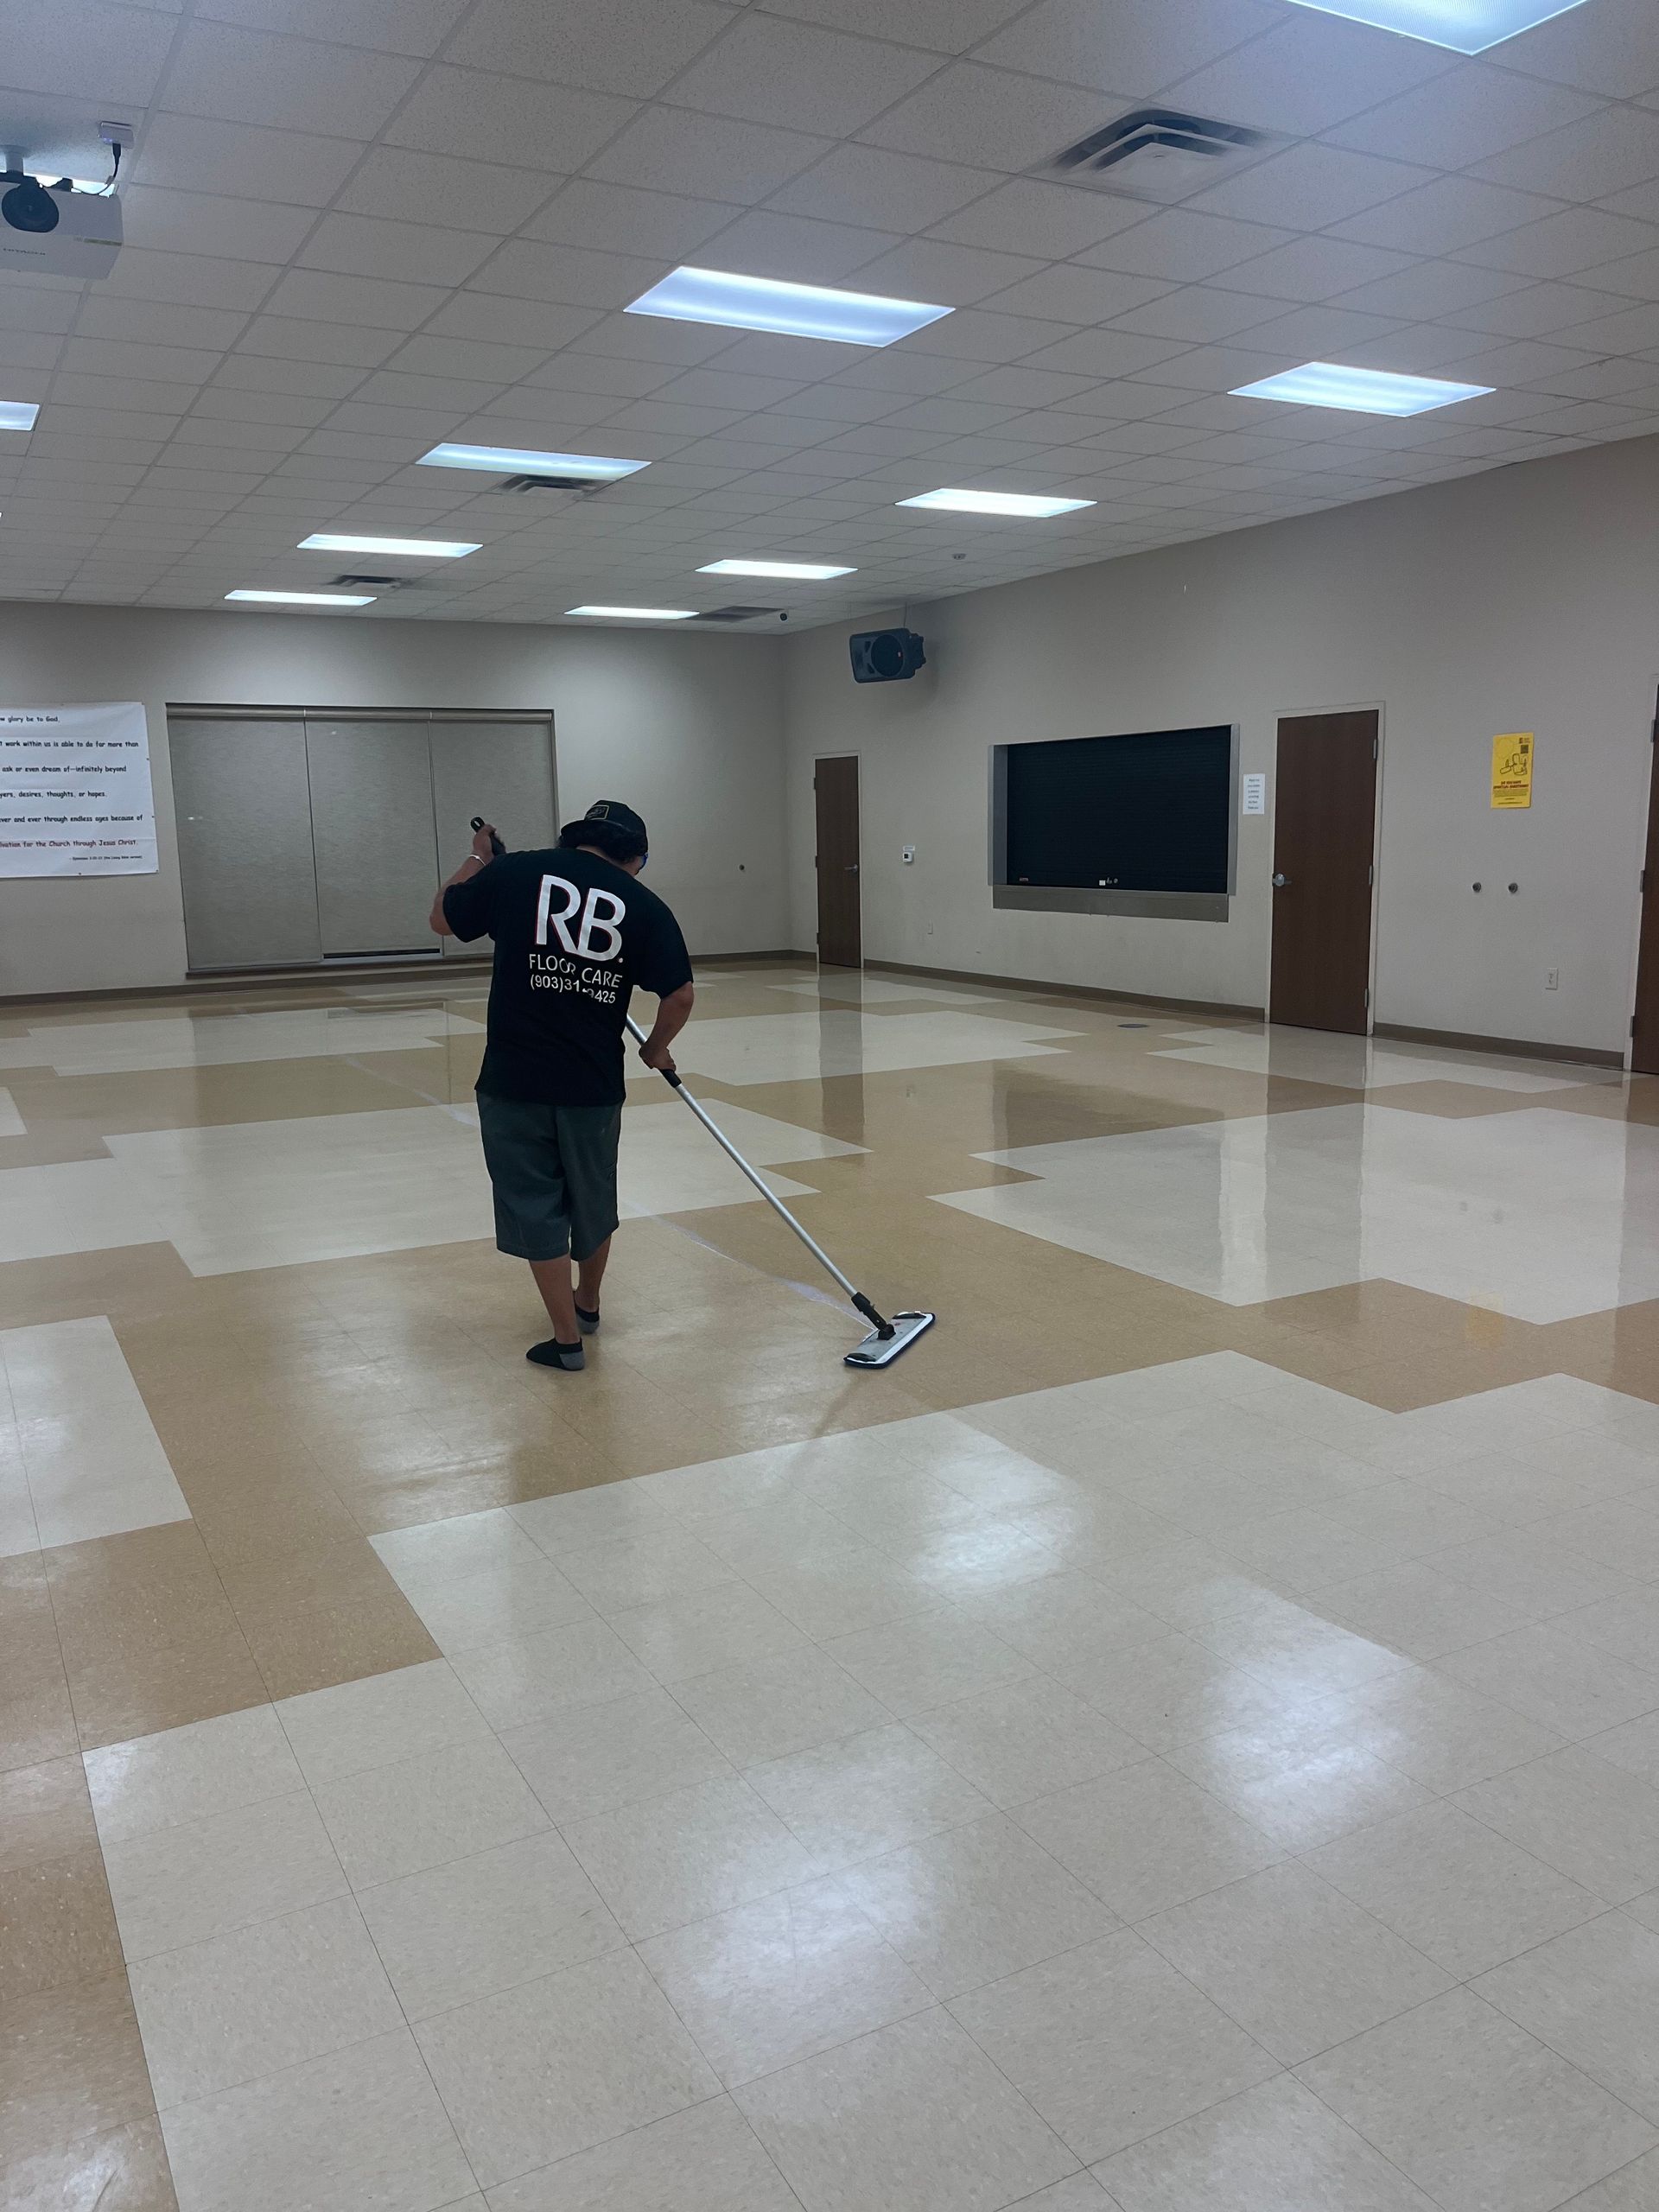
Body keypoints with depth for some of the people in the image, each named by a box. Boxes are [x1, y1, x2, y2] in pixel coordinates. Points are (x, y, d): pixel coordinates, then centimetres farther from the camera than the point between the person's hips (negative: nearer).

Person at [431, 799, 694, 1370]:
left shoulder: (513, 872, -2)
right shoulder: (643, 905, -2)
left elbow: (442, 919, 12)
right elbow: (679, 996, -5)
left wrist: (478, 859, 28)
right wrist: (656, 1049, 15)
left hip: (513, 1082, -1)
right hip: (594, 1084, 1)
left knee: (534, 1207, 10)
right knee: (593, 1200, 22)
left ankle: (567, 1337, 13)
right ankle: (587, 1304, 43)